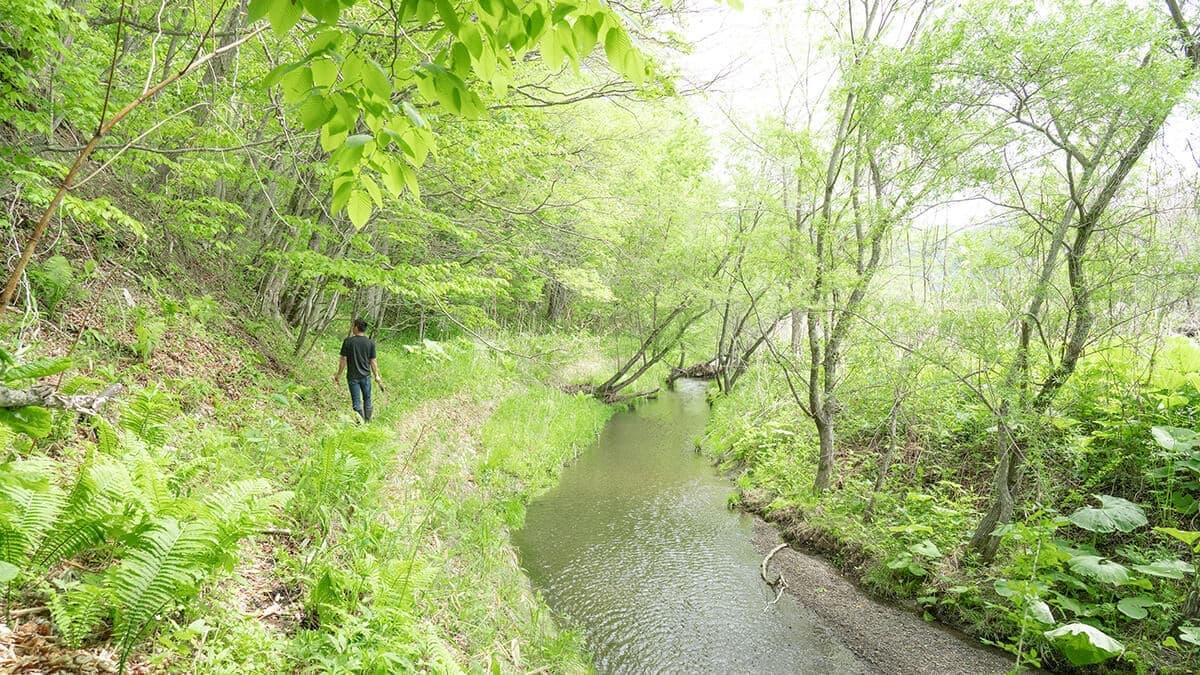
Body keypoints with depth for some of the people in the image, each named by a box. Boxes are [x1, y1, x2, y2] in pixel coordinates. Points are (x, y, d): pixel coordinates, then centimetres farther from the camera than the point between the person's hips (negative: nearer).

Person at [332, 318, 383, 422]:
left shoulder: (348, 341, -9)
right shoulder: (370, 343, -4)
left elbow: (343, 359, -6)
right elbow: (372, 361, -1)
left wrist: (339, 374, 5)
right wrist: (377, 376, 8)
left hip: (353, 376, -2)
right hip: (366, 375, 2)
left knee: (356, 401, 4)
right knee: (367, 399, 15)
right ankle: (367, 422, 21)